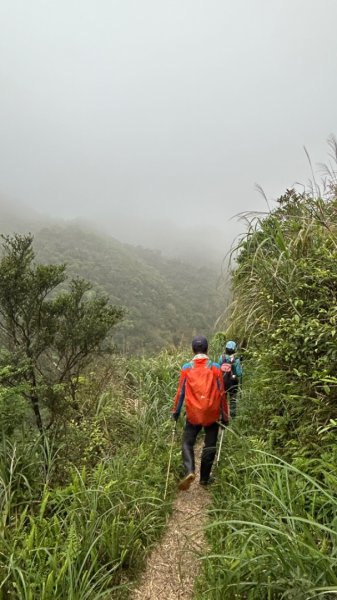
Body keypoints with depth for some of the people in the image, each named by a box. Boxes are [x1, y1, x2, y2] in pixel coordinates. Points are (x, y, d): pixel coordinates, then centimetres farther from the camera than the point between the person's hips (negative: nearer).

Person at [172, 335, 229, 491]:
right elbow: (221, 393, 0)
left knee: (187, 443, 13)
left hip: (193, 414, 0)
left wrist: (175, 412, 12)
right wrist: (225, 416, 10)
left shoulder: (186, 368, -4)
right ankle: (204, 479, 21)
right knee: (210, 446, 14)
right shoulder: (215, 367, -4)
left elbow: (180, 392, 0)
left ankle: (189, 471, -10)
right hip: (212, 414, 0)